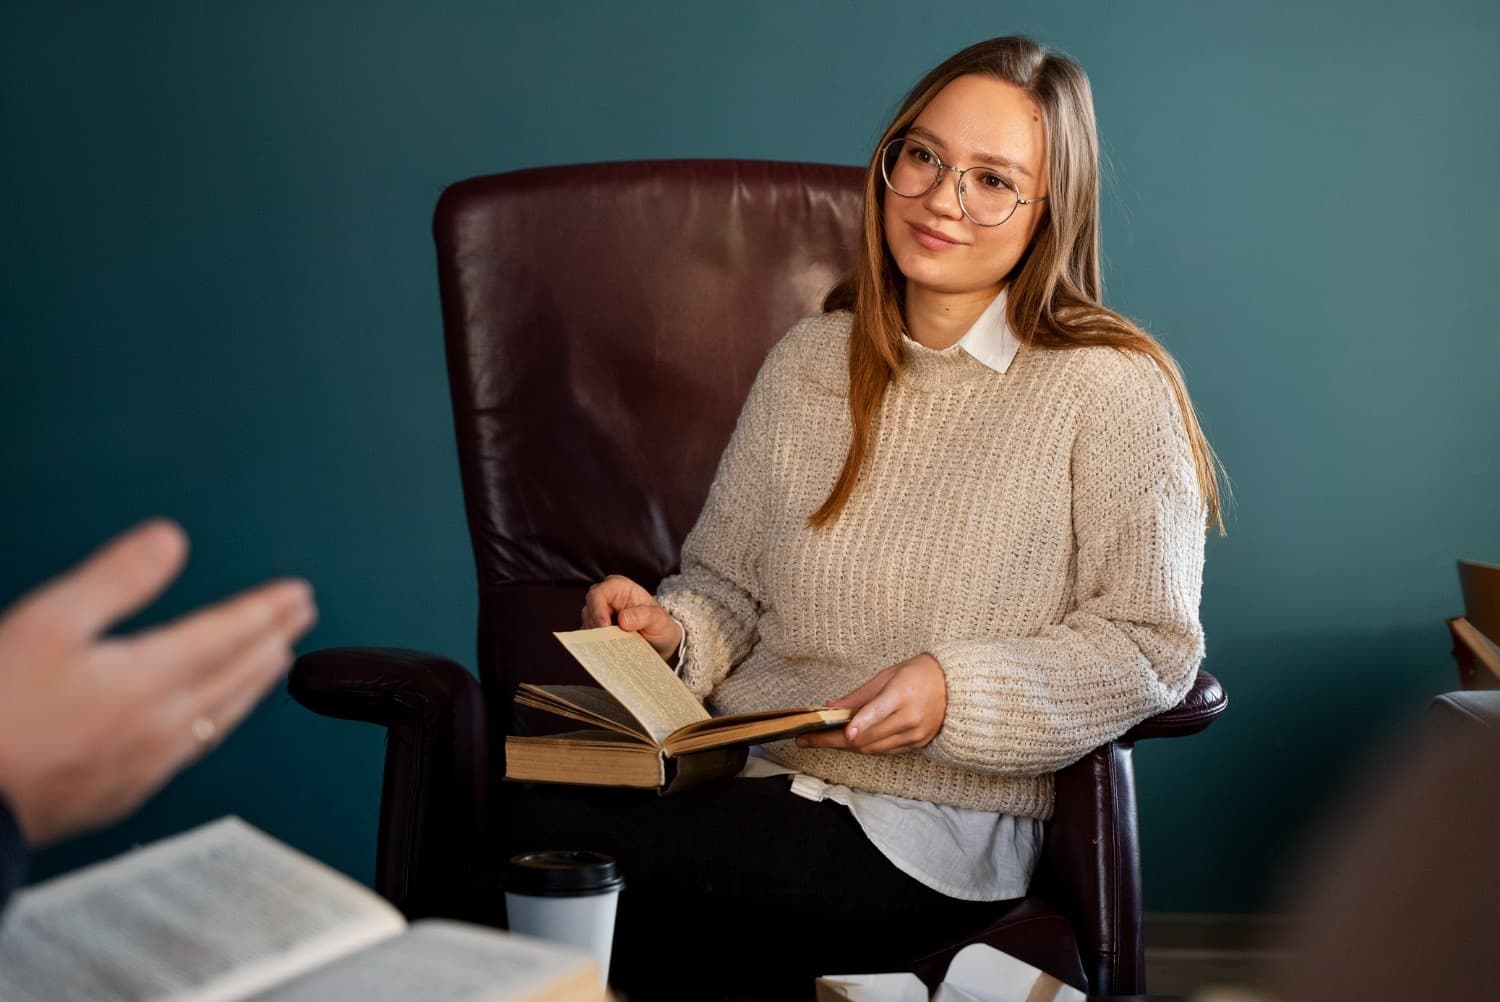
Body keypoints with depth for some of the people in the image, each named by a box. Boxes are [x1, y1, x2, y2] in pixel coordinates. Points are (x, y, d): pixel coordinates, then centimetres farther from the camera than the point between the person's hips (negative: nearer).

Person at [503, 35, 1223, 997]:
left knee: (553, 846, -26)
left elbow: (1150, 647, -4)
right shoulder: (811, 360, 13)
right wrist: (674, 625, -4)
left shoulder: (1110, 390, -3)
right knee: (524, 809, -26)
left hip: (934, 828, -5)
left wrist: (954, 691, -17)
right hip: (746, 772, 5)